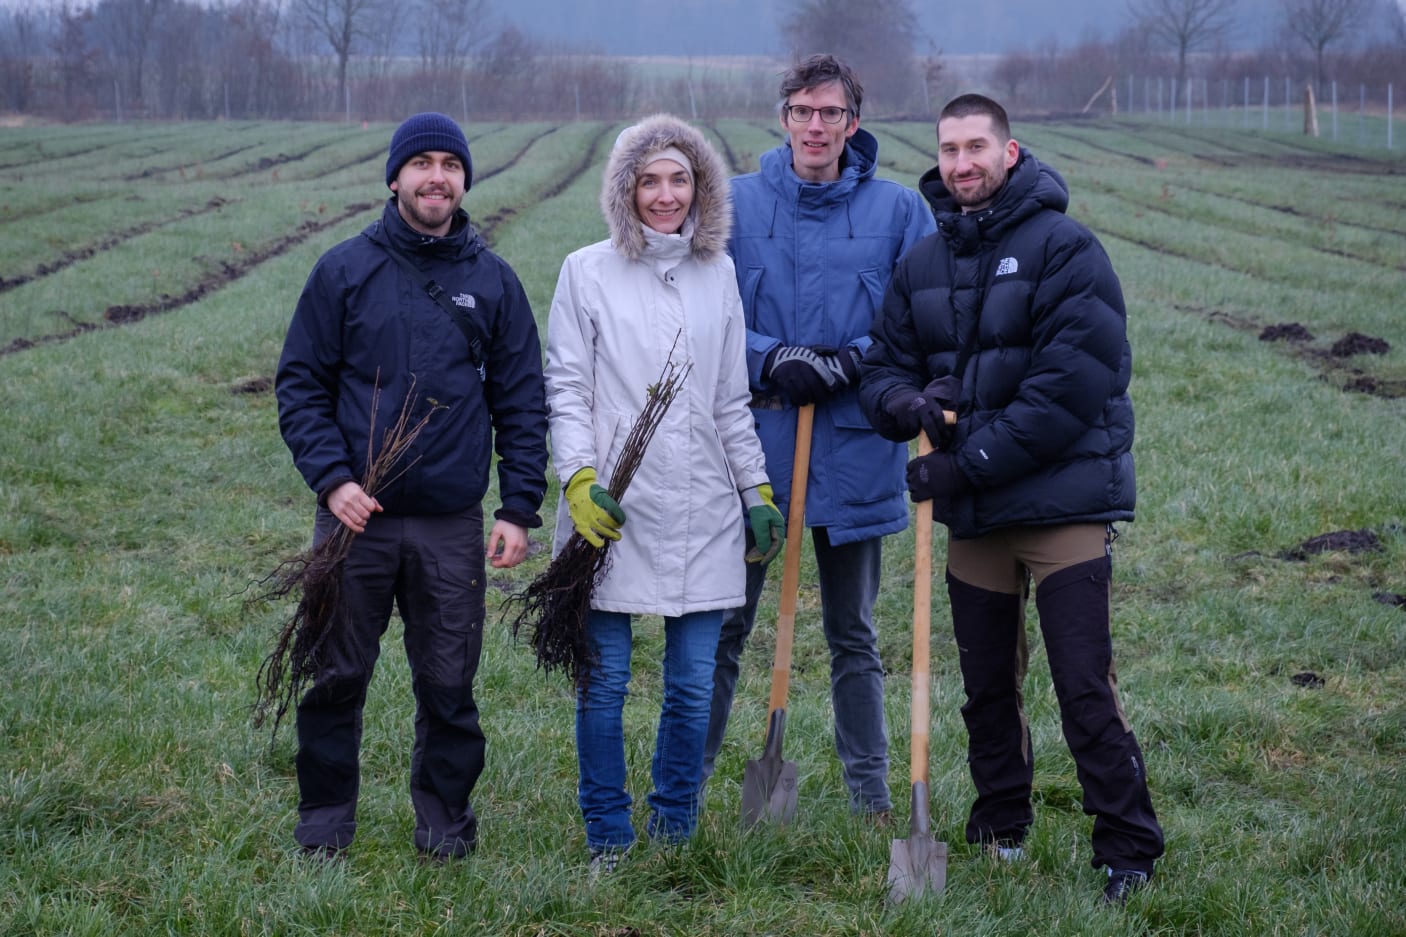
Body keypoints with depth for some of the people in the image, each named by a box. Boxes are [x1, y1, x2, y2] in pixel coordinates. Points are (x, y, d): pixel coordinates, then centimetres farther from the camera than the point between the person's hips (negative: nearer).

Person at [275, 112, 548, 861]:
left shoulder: (493, 281, 7)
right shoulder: (344, 271, 2)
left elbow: (522, 403, 9)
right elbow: (300, 383, 3)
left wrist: (520, 508, 1)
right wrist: (331, 477, -10)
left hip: (453, 525, 1)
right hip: (355, 517, -1)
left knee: (449, 681, 5)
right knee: (336, 674, 4)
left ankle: (445, 816, 20)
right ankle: (325, 815, 18)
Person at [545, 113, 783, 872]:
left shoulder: (718, 273, 11)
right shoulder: (588, 272, 1)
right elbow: (565, 390, -1)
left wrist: (757, 490, 13)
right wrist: (580, 481, -12)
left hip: (701, 514, 3)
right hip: (612, 512, -3)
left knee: (694, 685, 4)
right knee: (605, 680, 1)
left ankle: (674, 831, 18)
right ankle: (608, 839, 13)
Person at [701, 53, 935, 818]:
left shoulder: (897, 210, 0)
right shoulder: (737, 203, 0)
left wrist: (842, 364, -14)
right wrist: (773, 360, -17)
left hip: (853, 451, 1)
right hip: (752, 439, 0)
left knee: (852, 634, 13)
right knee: (723, 624, 6)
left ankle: (870, 793, 22)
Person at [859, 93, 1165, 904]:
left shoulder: (1065, 249, -10)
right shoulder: (923, 265, 10)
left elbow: (1075, 383, -17)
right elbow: (885, 371, 12)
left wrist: (972, 462, -18)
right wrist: (909, 404, -13)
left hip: (1063, 503, -6)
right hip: (972, 515, 6)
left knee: (1086, 685, -9)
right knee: (988, 683, 14)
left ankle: (1128, 851, 0)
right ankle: (1001, 829, 30)